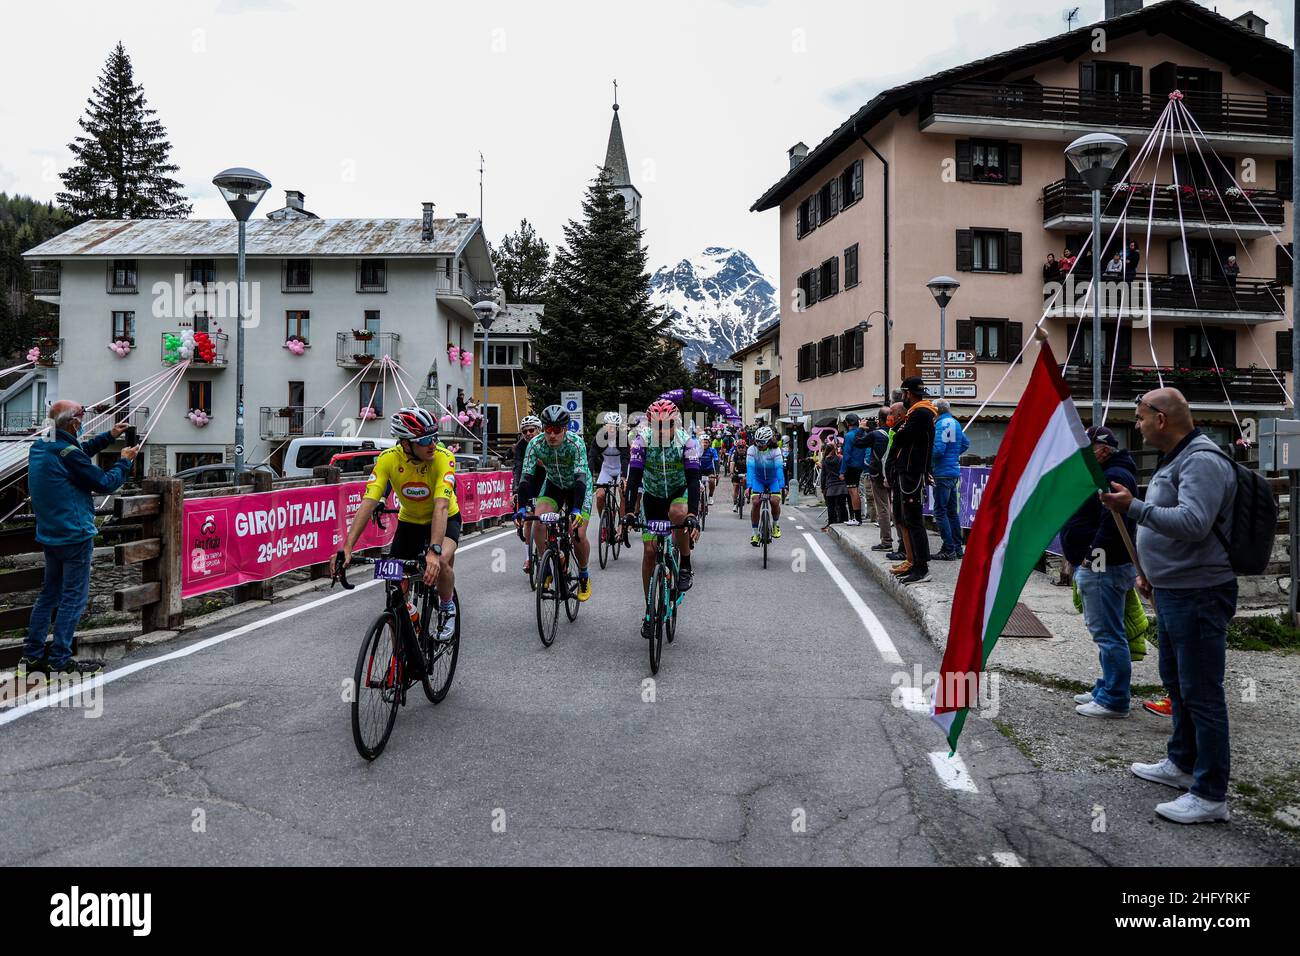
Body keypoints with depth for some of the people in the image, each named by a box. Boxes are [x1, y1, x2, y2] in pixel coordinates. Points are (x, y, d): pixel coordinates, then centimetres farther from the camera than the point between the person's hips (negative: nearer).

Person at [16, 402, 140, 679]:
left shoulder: (39, 449, 6)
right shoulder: (67, 454, -20)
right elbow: (105, 483, -13)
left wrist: (109, 436, 25)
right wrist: (125, 461, 2)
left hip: (50, 536, 9)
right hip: (75, 536, -9)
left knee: (48, 595, 17)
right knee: (74, 599, 0)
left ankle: (31, 658, 21)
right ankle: (60, 662, 4)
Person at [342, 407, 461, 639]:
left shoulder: (443, 457, -31)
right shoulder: (388, 459, -25)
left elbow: (441, 507, -40)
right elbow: (368, 504, -31)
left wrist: (434, 550, -52)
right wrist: (347, 546, -42)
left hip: (445, 518, -3)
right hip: (409, 520, 3)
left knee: (441, 562, -30)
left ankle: (448, 609, -2)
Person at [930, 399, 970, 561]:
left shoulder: (941, 424, -15)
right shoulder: (955, 423, 13)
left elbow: (938, 449, -22)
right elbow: (966, 443, 26)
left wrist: (927, 455, -5)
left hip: (943, 473, -9)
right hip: (955, 471, 9)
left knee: (940, 511, -6)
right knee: (952, 511, 14)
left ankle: (949, 550, -7)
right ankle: (957, 548, 19)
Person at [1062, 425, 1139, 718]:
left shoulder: (1115, 477, -16)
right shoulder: (1101, 474, 20)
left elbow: (1112, 524, -26)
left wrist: (1093, 556, -20)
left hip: (1103, 569, -11)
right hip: (1095, 566, 11)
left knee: (1108, 633, -6)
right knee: (1104, 631, 18)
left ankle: (1114, 700, 0)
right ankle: (1107, 689, 28)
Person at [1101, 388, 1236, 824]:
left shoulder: (1203, 461, -18)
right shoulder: (1174, 459, 15)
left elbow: (1194, 522, -32)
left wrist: (1133, 507, -32)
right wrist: (1151, 571, 20)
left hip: (1197, 596, -11)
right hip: (1172, 592, 11)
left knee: (1201, 693, -3)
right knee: (1176, 682, 22)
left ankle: (1210, 795, 7)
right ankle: (1182, 764, 38)